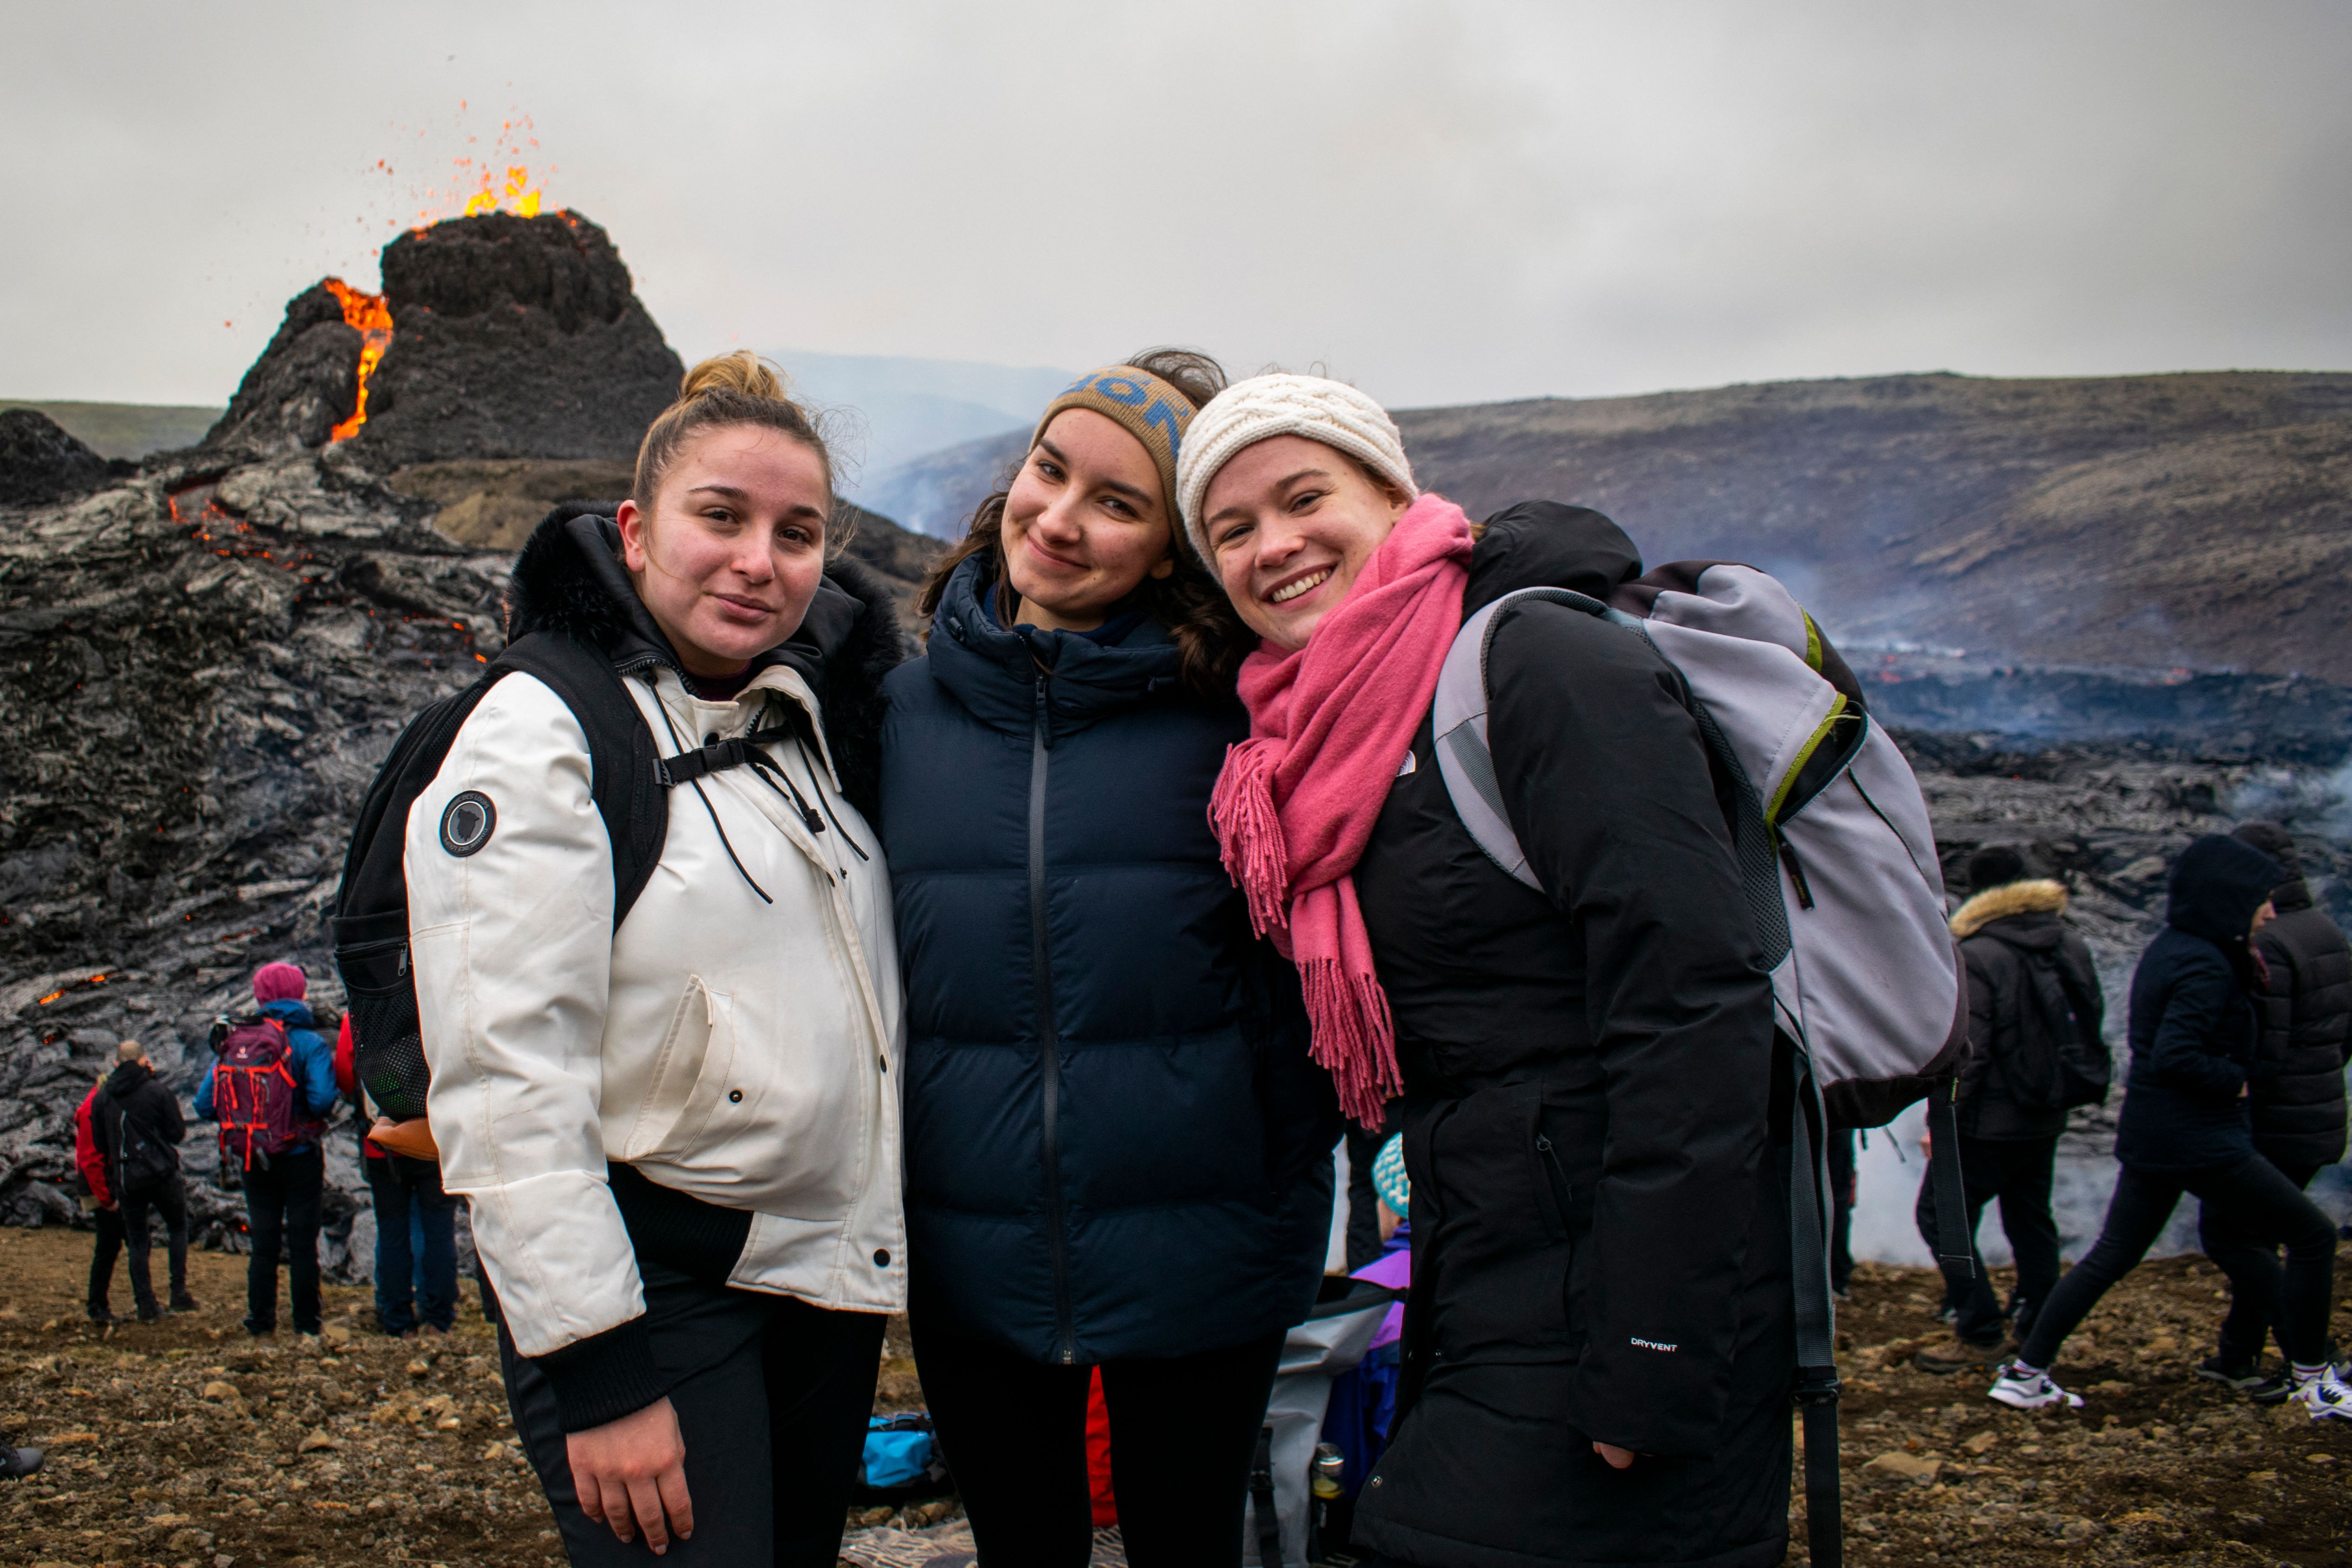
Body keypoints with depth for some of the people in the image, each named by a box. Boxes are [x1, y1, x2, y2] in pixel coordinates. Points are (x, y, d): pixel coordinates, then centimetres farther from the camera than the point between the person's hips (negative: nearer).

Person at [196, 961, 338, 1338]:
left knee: (263, 1244, 13)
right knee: (302, 1243, 4)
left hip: (255, 1161, 3)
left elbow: (205, 1106, -1)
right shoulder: (311, 1044, -10)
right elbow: (322, 1100, -23)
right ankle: (306, 1323, 6)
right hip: (301, 1158, -3)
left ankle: (260, 1322, 15)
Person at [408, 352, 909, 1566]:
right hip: (654, 1284, -7)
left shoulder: (812, 717, 9)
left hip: (832, 1278, 7)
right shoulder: (542, 735, -12)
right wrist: (598, 1369, -19)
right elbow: (503, 1083, -18)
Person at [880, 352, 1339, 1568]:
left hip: (1197, 1265, -2)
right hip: (971, 1264, 2)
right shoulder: (910, 704, 2)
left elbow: (1291, 951, -1)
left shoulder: (1227, 706, -7)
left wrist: (1293, 1183, -5)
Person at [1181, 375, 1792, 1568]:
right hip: (1484, 1313, 8)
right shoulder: (1329, 737, 11)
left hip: (1605, 1314, -8)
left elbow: (1691, 1015, -22)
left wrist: (1653, 1365, -22)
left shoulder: (1545, 664, -15)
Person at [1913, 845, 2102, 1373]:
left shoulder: (1975, 956, -18)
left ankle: (1980, 1334, -1)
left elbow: (1965, 1051, -21)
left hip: (1990, 1120, -8)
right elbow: (2091, 1026, 14)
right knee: (2031, 1217, 20)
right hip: (2046, 1118, 8)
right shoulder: (2071, 946, 5)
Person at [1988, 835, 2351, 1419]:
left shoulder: (2168, 949, 11)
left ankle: (2025, 1373, 10)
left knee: (2111, 1256, 12)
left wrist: (2244, 968, 6)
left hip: (2150, 1138, 9)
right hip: (2201, 1141, -9)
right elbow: (2177, 1056, -28)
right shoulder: (2206, 966, -19)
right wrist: (2236, 1080, -13)